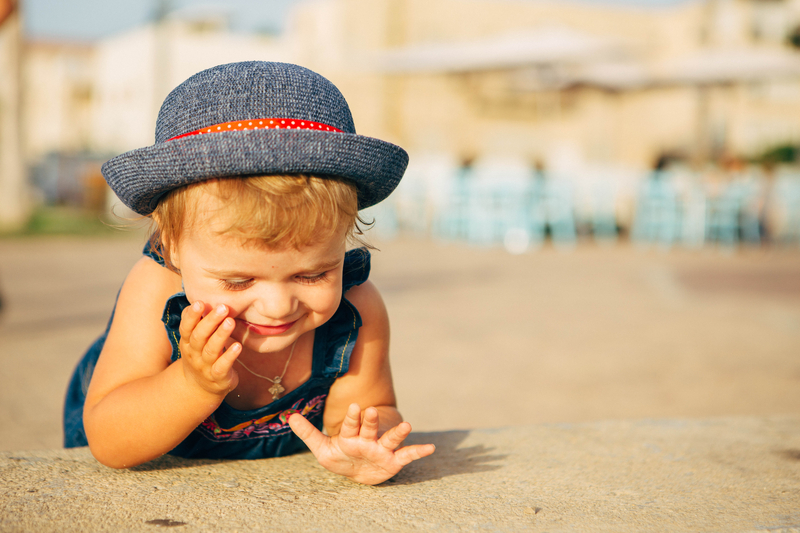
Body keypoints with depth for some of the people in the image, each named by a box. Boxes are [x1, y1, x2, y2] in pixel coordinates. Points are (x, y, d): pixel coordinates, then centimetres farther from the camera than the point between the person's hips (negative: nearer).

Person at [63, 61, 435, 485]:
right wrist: (196, 385, -45)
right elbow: (107, 446, -29)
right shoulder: (155, 293, -34)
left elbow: (375, 413, -16)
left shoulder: (357, 312, -30)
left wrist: (356, 446, -40)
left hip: (275, 463, 1)